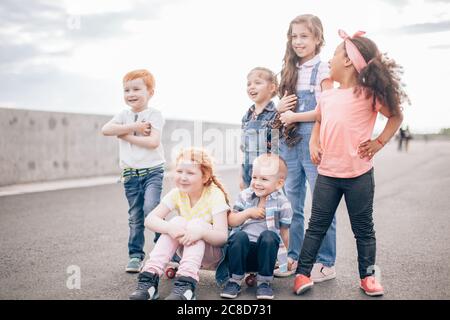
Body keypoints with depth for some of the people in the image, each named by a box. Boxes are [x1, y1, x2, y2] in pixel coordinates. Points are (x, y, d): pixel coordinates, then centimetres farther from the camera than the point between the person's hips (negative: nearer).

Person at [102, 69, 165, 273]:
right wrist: (133, 127, -17)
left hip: (152, 170, -4)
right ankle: (135, 256, 19)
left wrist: (126, 135, -13)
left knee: (151, 208, -21)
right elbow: (106, 130, -10)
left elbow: (153, 142, -19)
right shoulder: (124, 115, 7)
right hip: (130, 173, 4)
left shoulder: (154, 114, -4)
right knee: (135, 216, 9)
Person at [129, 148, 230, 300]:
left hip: (213, 253, -3)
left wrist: (201, 232, -48)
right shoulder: (177, 193, -9)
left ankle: (186, 284, -42)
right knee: (177, 221, -25)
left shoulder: (215, 195, -20)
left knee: (197, 223, -31)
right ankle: (150, 277, -30)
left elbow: (222, 237, -27)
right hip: (187, 250, 4)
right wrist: (169, 227, -38)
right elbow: (150, 219, -17)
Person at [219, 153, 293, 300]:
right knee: (240, 235, -30)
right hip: (243, 249, 1)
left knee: (269, 236, -32)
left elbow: (284, 233, 8)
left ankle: (264, 282, -17)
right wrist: (248, 213, -9)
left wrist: (287, 257, 13)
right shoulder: (245, 196, 7)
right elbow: (231, 221, 5)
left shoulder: (282, 203, 0)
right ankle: (234, 280, -15)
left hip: (265, 250, -1)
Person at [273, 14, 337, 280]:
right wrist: (280, 108, -2)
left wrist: (294, 116, -8)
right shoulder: (291, 70, 15)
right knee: (291, 205, 11)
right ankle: (294, 257, 23)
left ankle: (326, 263, 10)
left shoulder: (322, 69, -3)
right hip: (290, 143, 7)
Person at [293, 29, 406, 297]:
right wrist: (313, 143, 7)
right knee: (317, 226, 8)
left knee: (364, 228, 10)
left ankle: (368, 275, 24)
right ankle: (303, 272, 15)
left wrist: (379, 142, -7)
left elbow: (396, 116, 2)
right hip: (327, 174, 4)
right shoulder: (327, 96, 7)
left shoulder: (368, 94, -8)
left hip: (359, 175, -4)